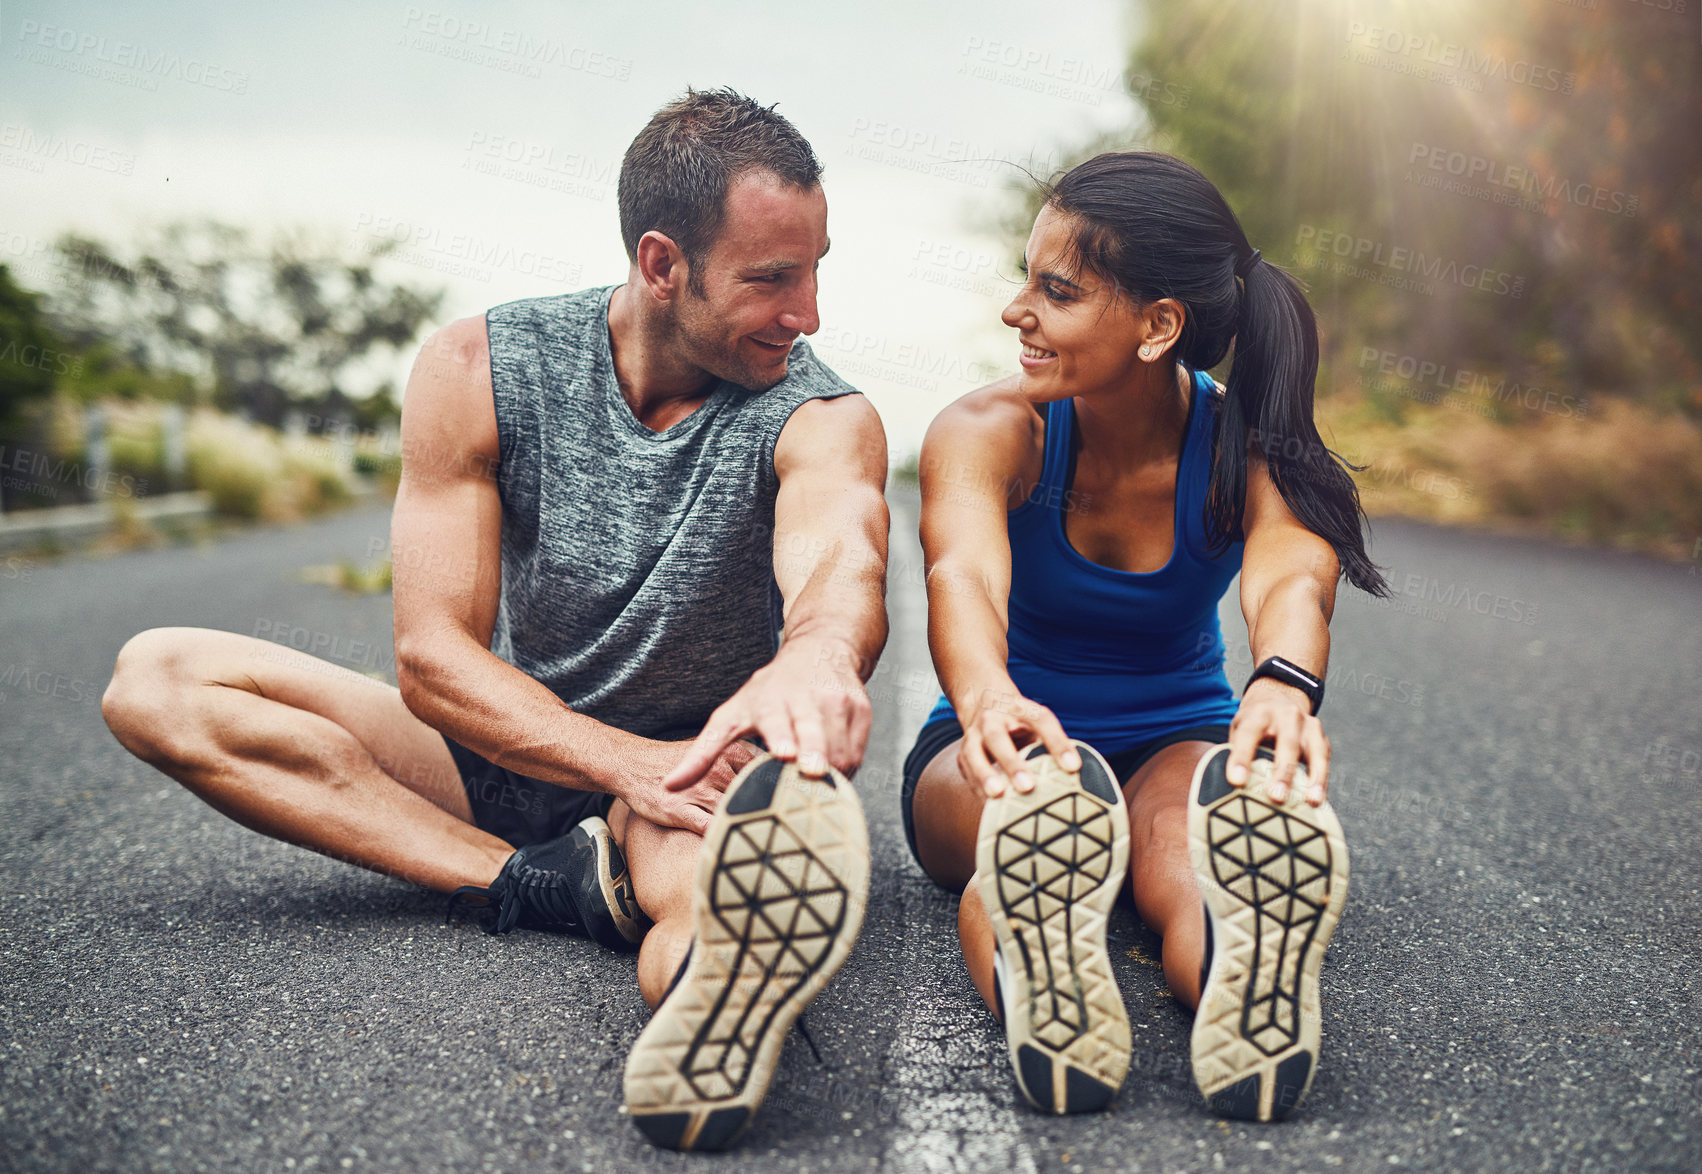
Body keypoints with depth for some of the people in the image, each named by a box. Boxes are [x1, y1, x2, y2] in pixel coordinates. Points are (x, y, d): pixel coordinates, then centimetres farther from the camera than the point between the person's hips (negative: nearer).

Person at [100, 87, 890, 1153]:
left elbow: (843, 561, -38)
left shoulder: (823, 418, -14)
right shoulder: (480, 371, -11)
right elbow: (433, 661, -15)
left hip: (699, 768, -2)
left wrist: (818, 656, -63)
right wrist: (629, 763, -30)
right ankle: (553, 884, -28)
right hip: (506, 757, 3)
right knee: (157, 679, -16)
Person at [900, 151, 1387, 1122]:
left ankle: (1251, 992, -67)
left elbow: (1293, 580, -35)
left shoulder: (1251, 450, -13)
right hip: (995, 745, 0)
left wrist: (1286, 685, -61)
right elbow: (964, 575, -37)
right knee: (1035, 814, -40)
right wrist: (989, 699, -61)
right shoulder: (986, 431, -15)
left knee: (1197, 837, -38)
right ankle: (1039, 993, -67)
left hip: (1176, 746, 1)